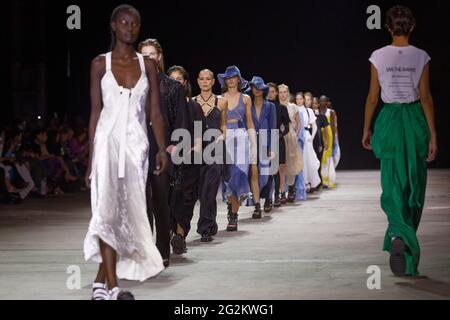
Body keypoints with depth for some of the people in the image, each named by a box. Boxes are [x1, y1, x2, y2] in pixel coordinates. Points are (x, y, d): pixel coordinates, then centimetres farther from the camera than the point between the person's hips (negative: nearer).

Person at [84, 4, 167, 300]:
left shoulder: (148, 64, 10)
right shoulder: (100, 64, 5)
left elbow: (155, 112, 7)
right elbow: (95, 112, 5)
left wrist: (162, 149, -5)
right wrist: (90, 159, 2)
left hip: (137, 145, 2)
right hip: (108, 142, -2)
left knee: (128, 211, 2)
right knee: (108, 210, -13)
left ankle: (101, 280, 14)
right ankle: (112, 286, -16)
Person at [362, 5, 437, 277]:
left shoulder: (378, 57, -4)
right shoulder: (421, 57, -4)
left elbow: (373, 98, 0)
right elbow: (426, 97, -5)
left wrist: (367, 129, 11)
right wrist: (433, 135, -2)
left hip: (390, 120, -1)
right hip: (415, 120, 1)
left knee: (393, 186, -1)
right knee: (414, 185, 15)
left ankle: (399, 235, -26)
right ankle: (408, 240, 26)